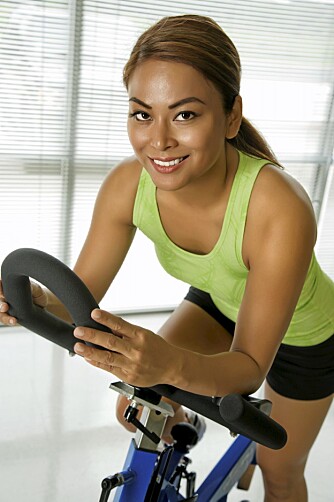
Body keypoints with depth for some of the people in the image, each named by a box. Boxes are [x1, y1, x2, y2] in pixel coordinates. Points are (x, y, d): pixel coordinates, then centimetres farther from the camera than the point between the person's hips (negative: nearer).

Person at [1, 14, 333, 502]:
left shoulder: (281, 210, -41)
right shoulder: (127, 184, -27)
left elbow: (251, 365, -34)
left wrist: (170, 365, -53)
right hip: (218, 302, 3)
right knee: (136, 412, -4)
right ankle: (182, 429, 32)